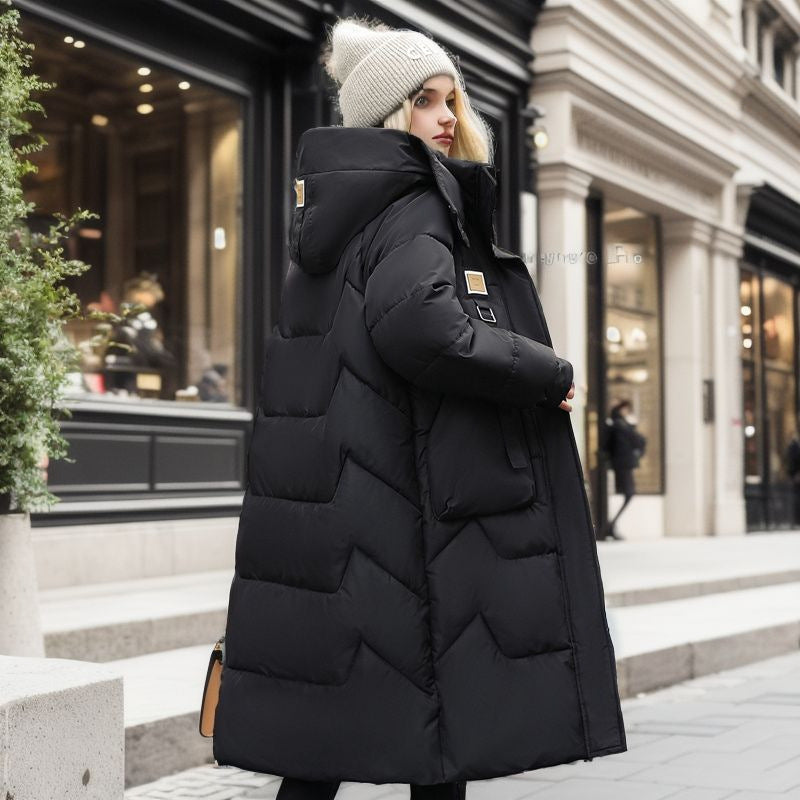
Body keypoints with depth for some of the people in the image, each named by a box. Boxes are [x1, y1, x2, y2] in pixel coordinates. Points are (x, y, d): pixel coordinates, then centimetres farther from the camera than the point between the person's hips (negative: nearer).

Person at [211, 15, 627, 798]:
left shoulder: (335, 217, 19)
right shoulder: (411, 211, -10)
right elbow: (419, 325, -28)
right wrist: (550, 374, -15)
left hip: (333, 513, 9)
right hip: (396, 519, -9)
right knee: (443, 733, 2)